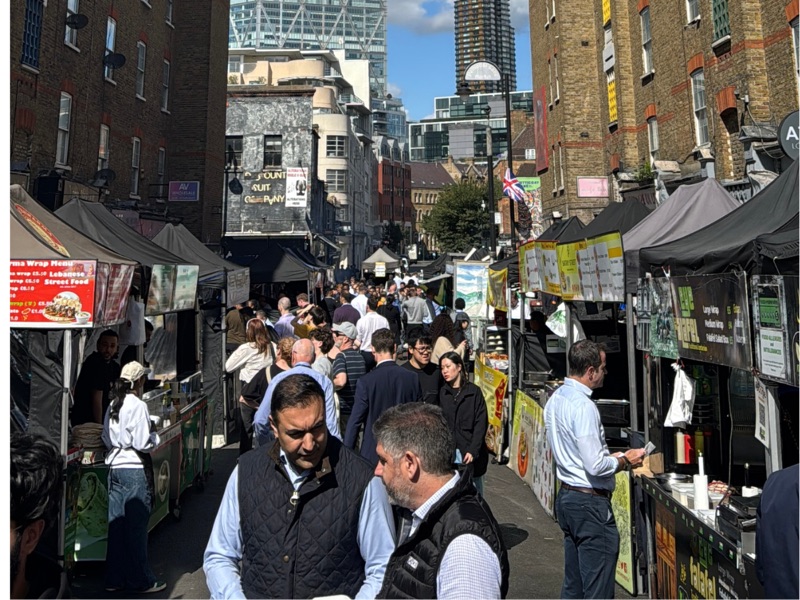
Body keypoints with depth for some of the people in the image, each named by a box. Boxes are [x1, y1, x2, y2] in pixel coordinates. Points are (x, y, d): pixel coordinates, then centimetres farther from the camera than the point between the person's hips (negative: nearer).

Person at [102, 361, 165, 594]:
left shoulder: (113, 406, 10)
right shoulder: (138, 406, -14)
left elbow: (106, 438, 15)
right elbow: (143, 444, -17)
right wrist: (154, 433, 1)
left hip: (114, 467, 8)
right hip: (134, 469, -8)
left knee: (116, 524, 13)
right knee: (137, 526, 1)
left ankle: (114, 579, 21)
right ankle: (140, 580, 10)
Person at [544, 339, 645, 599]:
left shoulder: (555, 399, 7)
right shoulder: (583, 406, -21)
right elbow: (596, 466, -24)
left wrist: (611, 457, 13)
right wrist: (625, 460, -6)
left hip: (566, 497, 9)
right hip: (590, 503, -9)